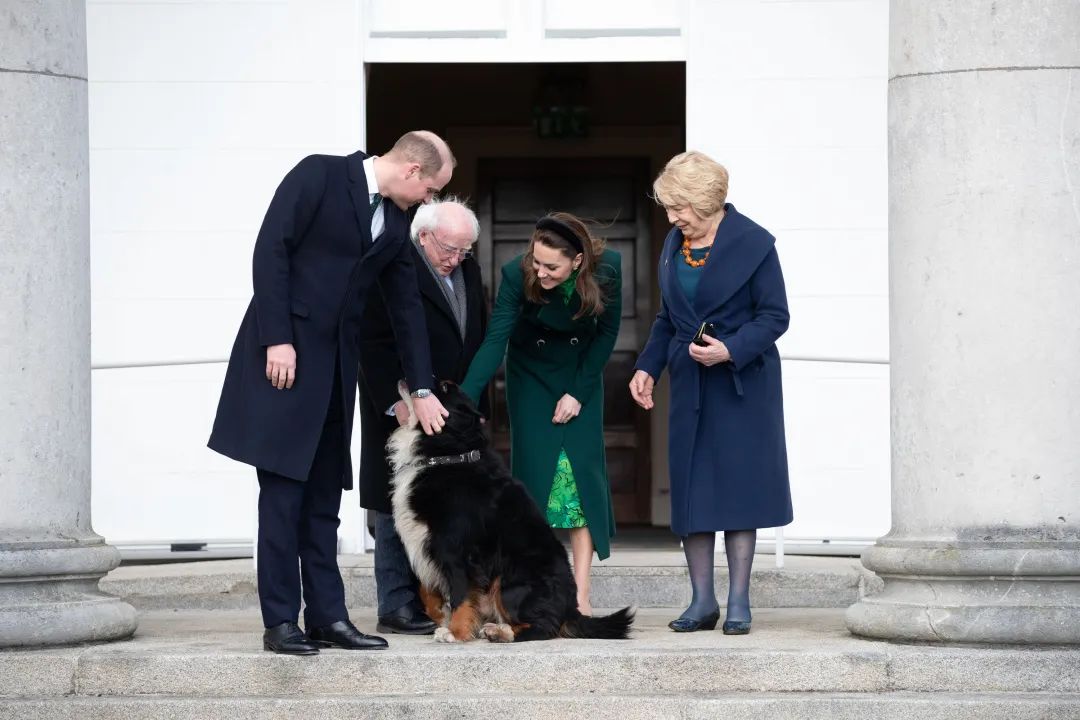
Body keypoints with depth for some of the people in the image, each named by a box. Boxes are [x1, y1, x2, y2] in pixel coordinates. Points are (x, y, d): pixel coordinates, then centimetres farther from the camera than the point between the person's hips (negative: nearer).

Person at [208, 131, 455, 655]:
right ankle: (281, 622, -5)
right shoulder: (320, 176, -7)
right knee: (283, 491, -7)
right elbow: (271, 251, -12)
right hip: (284, 355, -7)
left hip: (334, 366, 7)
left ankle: (327, 617, 8)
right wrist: (277, 340, -17)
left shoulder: (396, 226, 13)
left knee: (323, 498, 6)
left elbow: (407, 308, 19)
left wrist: (423, 391, 17)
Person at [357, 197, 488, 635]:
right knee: (398, 507, -3)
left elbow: (480, 339, 19)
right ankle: (396, 608, -1)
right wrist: (396, 402, -17)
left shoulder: (469, 271, 12)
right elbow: (374, 344, -13)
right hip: (402, 411, -6)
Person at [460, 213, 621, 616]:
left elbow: (607, 334, -10)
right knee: (534, 475, -11)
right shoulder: (517, 274, -28)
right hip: (532, 374, -1)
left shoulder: (607, 268, -23)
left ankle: (580, 597, -10)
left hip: (582, 374, 1)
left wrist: (577, 393, -13)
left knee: (582, 473, -9)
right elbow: (495, 341, -32)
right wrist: (464, 401, -43)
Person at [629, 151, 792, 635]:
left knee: (738, 485, -3)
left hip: (741, 385, -6)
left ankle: (738, 600, 3)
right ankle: (702, 600, 9)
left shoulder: (752, 243, -9)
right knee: (690, 490, 3)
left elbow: (774, 317, -9)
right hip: (690, 386, 6)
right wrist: (647, 367, 6)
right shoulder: (674, 244, 10)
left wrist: (730, 350, -22)